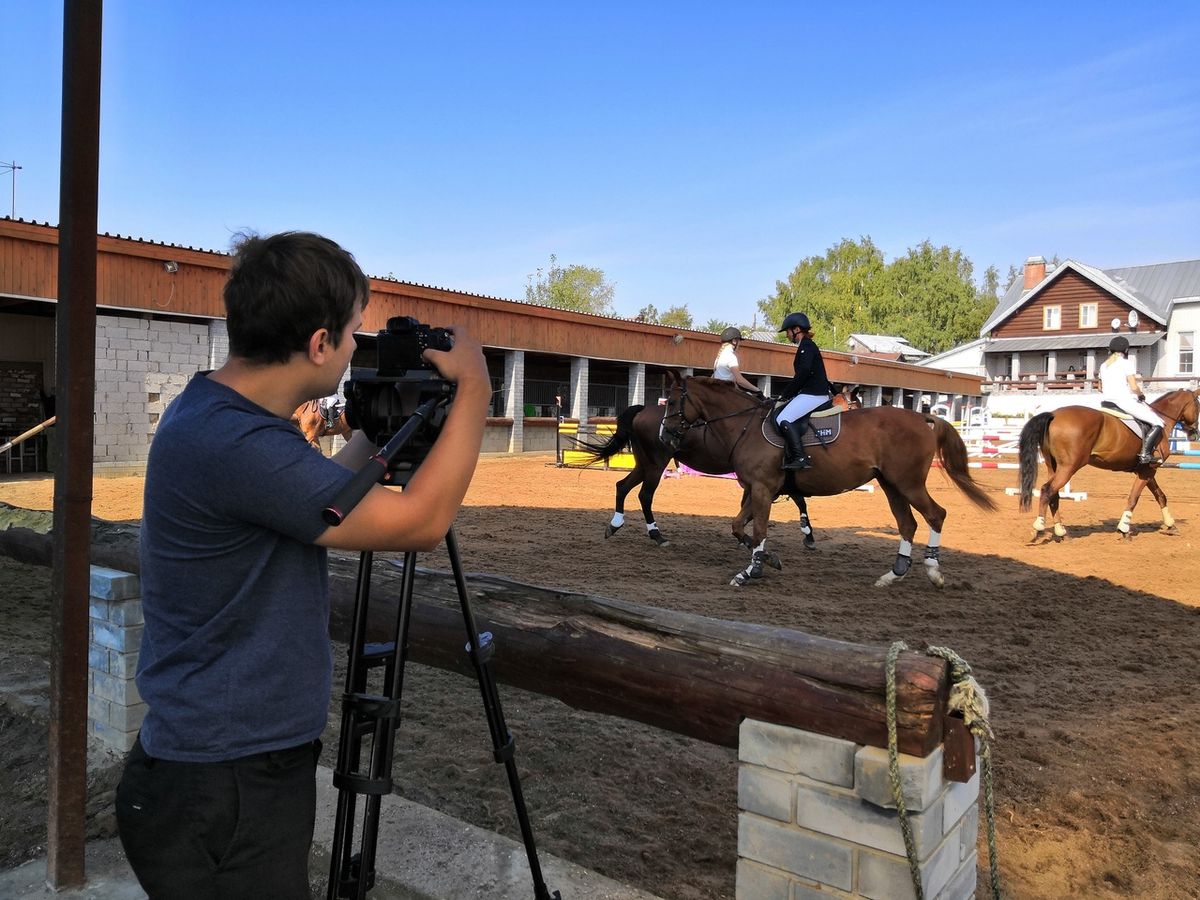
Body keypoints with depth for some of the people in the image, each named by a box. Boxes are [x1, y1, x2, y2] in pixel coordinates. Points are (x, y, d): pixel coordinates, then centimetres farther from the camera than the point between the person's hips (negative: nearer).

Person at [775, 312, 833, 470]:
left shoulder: (806, 346, -10)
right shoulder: (806, 346, 20)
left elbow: (802, 375, -18)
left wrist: (785, 394, -11)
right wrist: (787, 393, 15)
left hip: (814, 394, -11)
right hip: (812, 393, 11)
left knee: (783, 419, -19)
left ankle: (801, 458, -23)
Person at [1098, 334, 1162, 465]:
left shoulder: (1103, 365, 12)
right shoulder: (1126, 363, -10)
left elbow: (1100, 388, 20)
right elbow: (1134, 387, -16)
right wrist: (1141, 394, 2)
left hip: (1108, 401, 9)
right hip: (1127, 402, -9)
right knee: (1158, 424, -3)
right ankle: (1145, 454, -16)